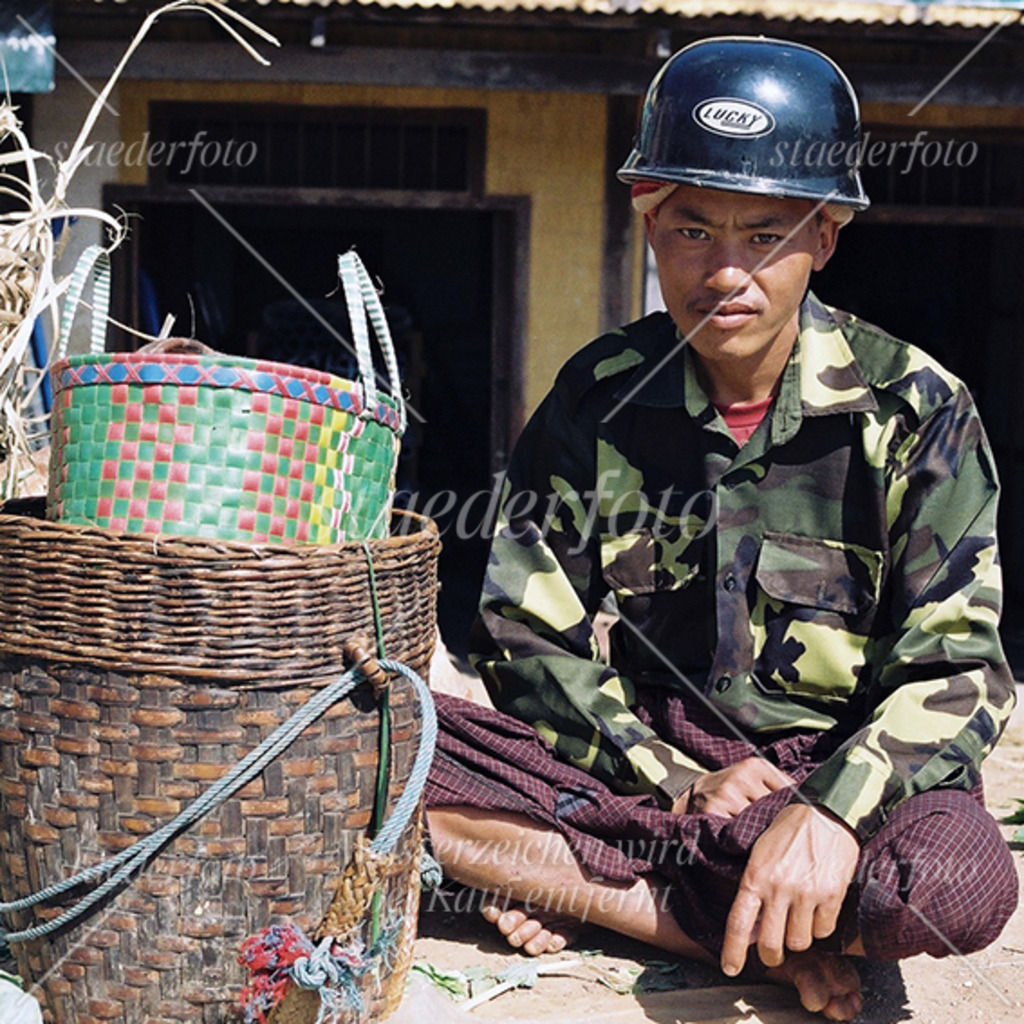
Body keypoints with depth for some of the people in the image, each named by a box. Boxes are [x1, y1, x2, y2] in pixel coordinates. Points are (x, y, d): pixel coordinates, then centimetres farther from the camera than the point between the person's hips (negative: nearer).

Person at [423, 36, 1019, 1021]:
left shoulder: (913, 410, -6)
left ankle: (579, 886, -13)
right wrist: (675, 780, -14)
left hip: (829, 760, -2)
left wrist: (830, 812, -28)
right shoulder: (598, 395, 0)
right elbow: (528, 637, 0)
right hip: (634, 750, 2)